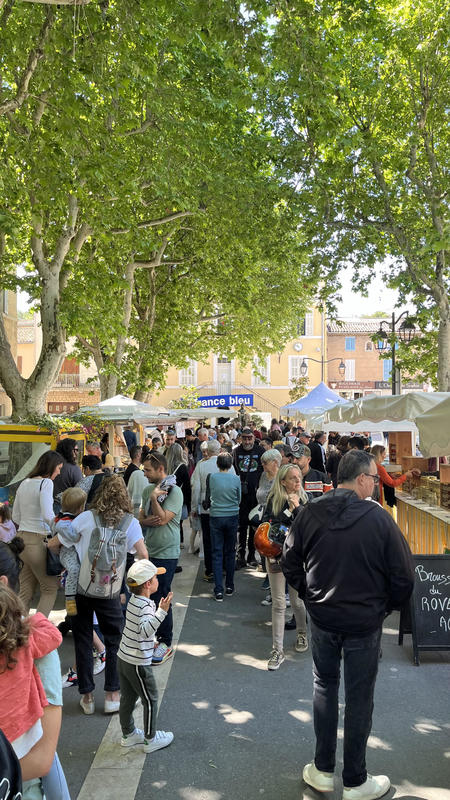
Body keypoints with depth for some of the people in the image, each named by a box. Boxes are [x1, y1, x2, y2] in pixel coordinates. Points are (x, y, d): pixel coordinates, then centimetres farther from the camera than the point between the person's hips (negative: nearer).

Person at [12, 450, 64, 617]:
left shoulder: (24, 484, 13)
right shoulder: (46, 483, -12)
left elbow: (15, 517, 18)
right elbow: (47, 515, -23)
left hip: (21, 539, 8)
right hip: (37, 542, -8)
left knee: (25, 591, 13)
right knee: (50, 588, 6)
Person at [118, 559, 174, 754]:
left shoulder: (133, 600, 1)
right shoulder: (145, 606, -25)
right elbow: (146, 630, -41)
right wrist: (162, 611, -47)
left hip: (123, 658, 8)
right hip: (138, 664, -8)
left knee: (127, 698, 21)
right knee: (150, 700, 8)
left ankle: (128, 734, 36)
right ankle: (151, 740, 20)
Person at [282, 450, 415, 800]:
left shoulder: (310, 514, -9)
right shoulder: (378, 518, -20)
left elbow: (290, 564, -1)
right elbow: (404, 576, -14)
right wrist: (386, 607, 4)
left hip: (322, 617, 3)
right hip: (365, 621, -3)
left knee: (325, 687, 21)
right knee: (360, 698, 13)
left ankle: (323, 770, 32)